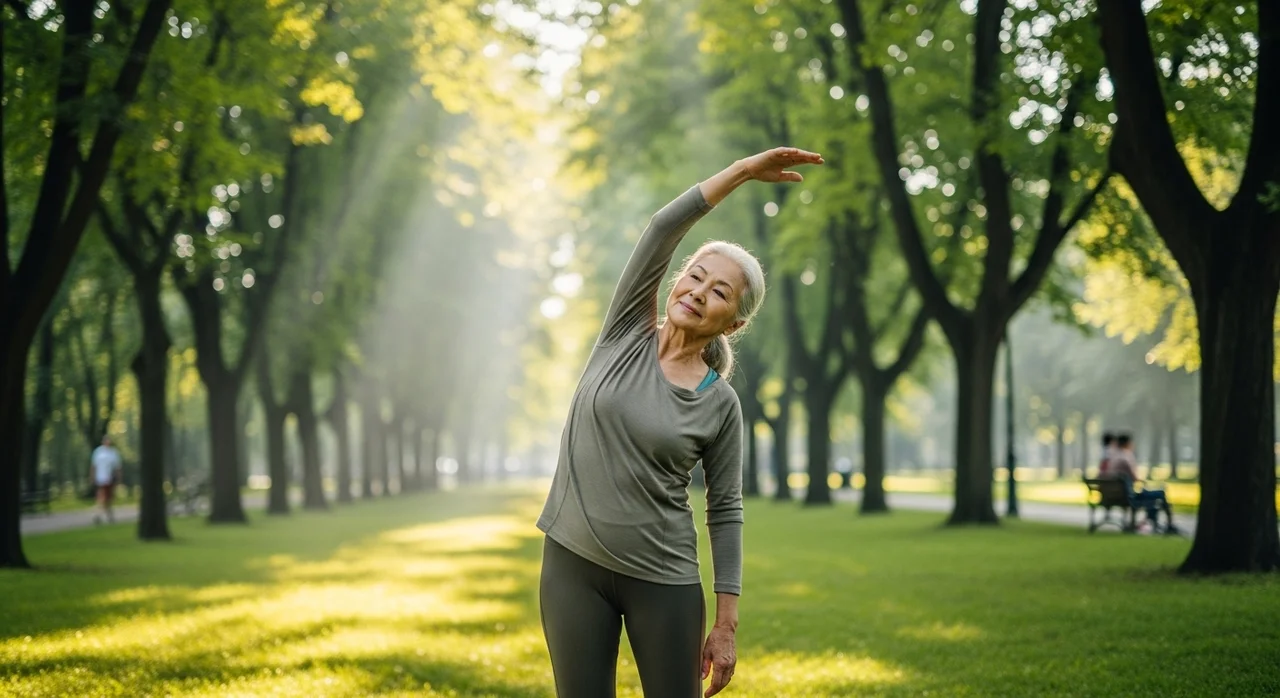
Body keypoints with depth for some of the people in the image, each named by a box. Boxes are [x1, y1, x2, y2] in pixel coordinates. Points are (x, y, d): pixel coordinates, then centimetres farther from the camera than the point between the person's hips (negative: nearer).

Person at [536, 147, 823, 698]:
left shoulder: (720, 405, -3)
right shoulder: (627, 334, 1)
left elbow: (725, 513, 0)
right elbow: (663, 228, -10)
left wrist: (727, 625, -4)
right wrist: (745, 170, -14)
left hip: (664, 580, -1)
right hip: (573, 566, 1)